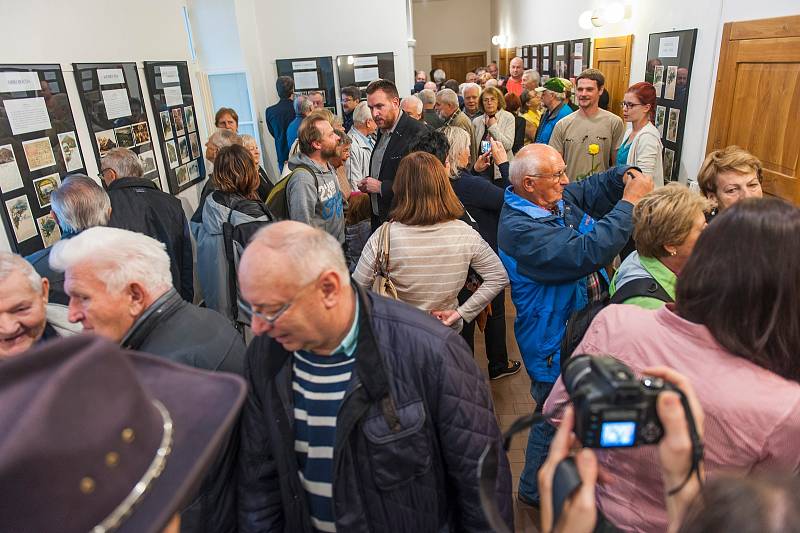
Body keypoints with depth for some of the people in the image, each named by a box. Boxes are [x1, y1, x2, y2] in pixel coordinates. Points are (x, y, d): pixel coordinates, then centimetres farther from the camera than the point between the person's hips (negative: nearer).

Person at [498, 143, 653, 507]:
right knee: (555, 420, 11)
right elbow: (587, 253, -39)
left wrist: (625, 177, -10)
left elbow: (593, 189, 13)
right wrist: (629, 201, -30)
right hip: (555, 345, -9)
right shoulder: (520, 229, -31)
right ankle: (534, 491, 37)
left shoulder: (557, 198, -3)